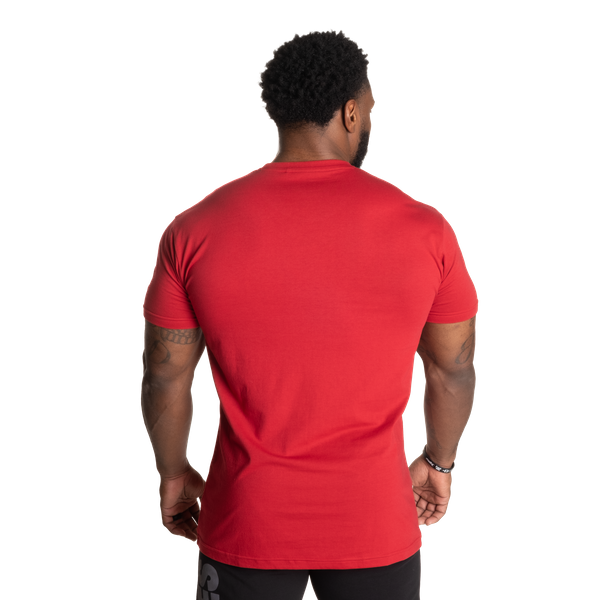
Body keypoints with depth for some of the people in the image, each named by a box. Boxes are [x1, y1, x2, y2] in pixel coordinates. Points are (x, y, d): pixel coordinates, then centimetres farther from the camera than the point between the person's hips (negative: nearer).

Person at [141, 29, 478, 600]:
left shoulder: (194, 231, -10)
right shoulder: (423, 230, -10)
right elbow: (451, 369, 0)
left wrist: (173, 474, 13)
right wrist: (438, 462, 17)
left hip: (248, 521, 0)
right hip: (376, 525, 0)